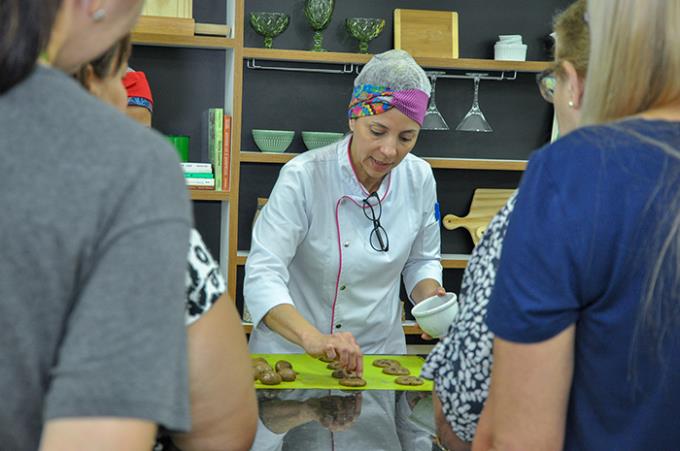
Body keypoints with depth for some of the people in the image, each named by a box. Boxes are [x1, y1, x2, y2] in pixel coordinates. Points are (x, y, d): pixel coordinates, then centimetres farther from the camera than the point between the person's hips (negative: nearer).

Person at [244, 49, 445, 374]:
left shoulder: (419, 178, -2)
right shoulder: (303, 177, -16)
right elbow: (262, 274, -23)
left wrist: (429, 299, -8)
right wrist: (313, 339, -38)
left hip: (380, 353, 3)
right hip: (293, 352, -2)